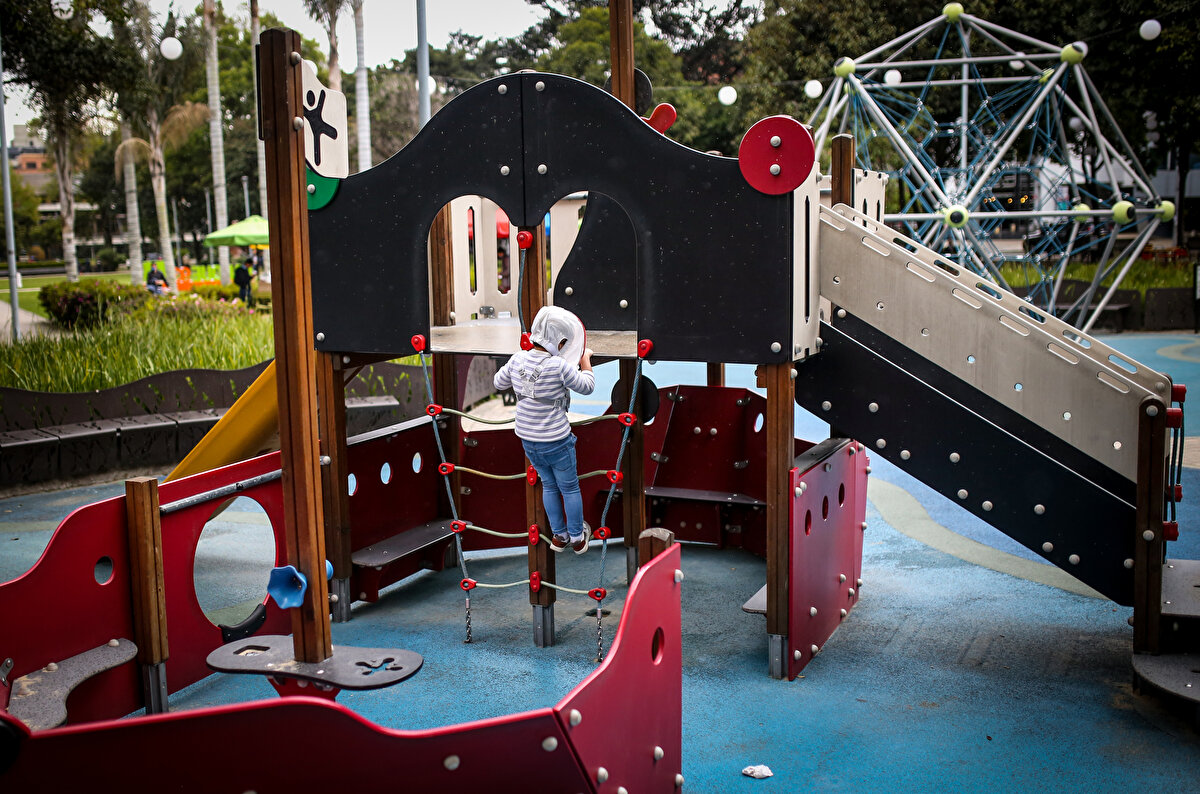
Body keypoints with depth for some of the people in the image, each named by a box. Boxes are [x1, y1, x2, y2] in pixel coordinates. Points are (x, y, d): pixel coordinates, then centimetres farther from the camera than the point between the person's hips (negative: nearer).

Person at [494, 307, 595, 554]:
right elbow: (586, 387, -9)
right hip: (556, 441, -5)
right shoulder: (559, 367, -26)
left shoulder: (517, 359, -10)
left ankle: (559, 536, 36)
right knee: (569, 488, 16)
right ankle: (577, 538, 30)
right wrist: (586, 361, 7)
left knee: (549, 485, 24)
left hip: (528, 439, 5)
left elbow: (499, 382, 9)